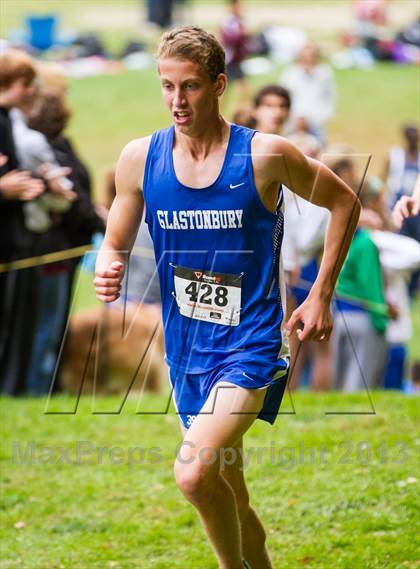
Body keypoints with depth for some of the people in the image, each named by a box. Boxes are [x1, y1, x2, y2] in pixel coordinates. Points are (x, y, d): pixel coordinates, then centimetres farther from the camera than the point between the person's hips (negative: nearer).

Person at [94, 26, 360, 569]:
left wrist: (320, 295, 1)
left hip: (251, 346, -5)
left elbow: (344, 202, 6)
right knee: (229, 500, 14)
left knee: (194, 473, -25)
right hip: (188, 353, 5)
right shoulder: (140, 158, 0)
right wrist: (107, 272, -14)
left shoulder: (265, 155, -9)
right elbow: (116, 244, 10)